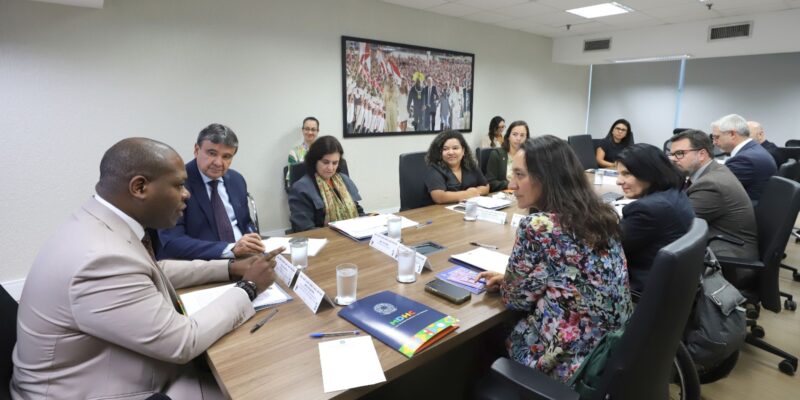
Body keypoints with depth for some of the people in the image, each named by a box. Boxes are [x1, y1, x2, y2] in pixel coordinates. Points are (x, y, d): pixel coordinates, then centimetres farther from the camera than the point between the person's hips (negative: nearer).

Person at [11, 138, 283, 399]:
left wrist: (229, 268, 3)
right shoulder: (102, 259, -33)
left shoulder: (102, 225, -5)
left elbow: (152, 273, 13)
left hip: (128, 375, 8)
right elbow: (183, 342, -26)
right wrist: (248, 288, -14)